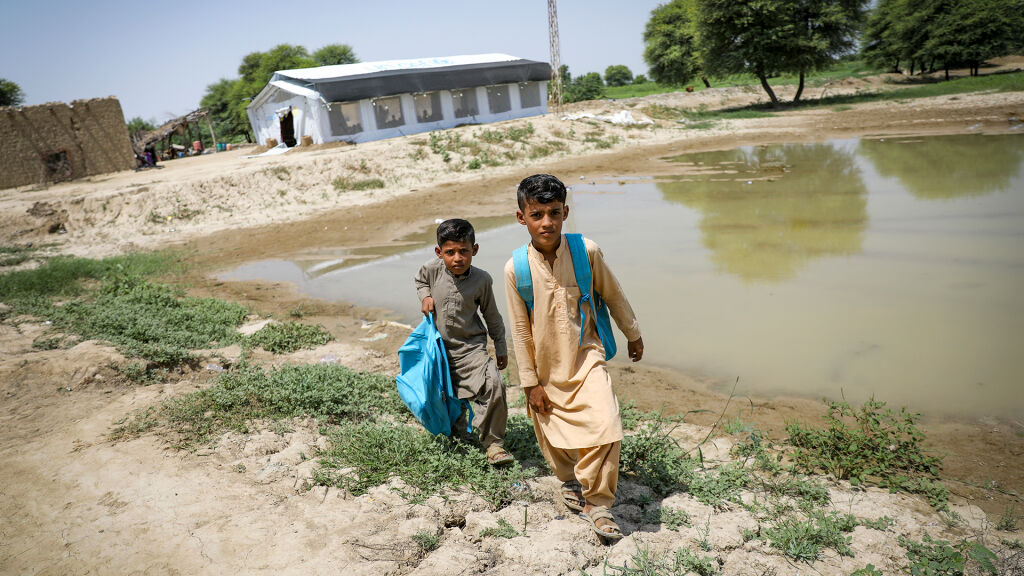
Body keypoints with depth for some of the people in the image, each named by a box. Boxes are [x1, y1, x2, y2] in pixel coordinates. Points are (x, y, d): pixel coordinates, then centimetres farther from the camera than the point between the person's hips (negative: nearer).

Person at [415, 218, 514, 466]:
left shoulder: (481, 279, -11)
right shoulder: (433, 269, -9)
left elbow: (492, 316, 3)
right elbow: (420, 280, 18)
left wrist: (501, 347, 8)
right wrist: (425, 296, -3)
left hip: (470, 346, -2)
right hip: (440, 347, 2)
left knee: (493, 385, -22)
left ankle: (493, 443, -7)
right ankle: (456, 425, 50)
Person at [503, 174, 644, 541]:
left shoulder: (586, 251, -12)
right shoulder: (516, 269, -13)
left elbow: (612, 295, 5)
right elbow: (520, 330, -6)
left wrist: (633, 334, 16)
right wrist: (531, 383, -3)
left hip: (585, 358, 0)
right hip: (546, 367, 1)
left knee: (606, 426, -17)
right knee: (553, 435, 15)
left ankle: (597, 503, 4)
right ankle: (570, 480, 48)